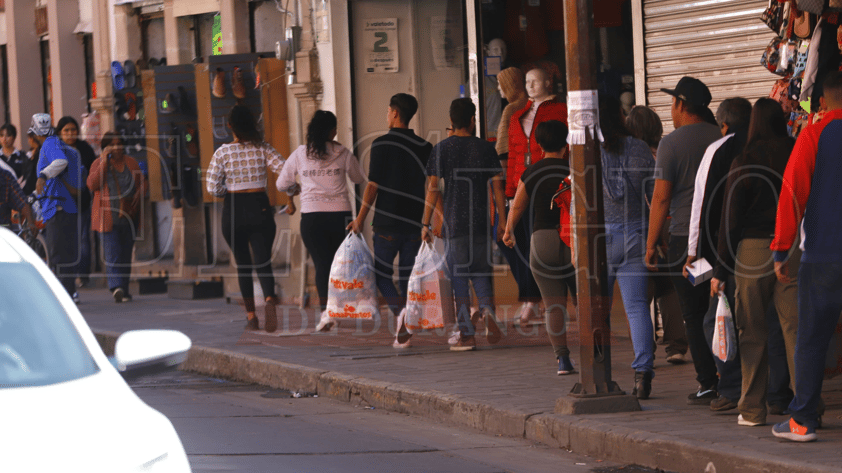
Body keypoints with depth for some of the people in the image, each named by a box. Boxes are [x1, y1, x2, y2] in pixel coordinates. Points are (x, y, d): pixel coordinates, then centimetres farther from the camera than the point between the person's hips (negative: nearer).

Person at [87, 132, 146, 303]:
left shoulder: (131, 163, 13)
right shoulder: (98, 163, 3)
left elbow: (142, 183, 19)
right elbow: (92, 184, -12)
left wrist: (139, 193, -4)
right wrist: (104, 162, -13)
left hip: (129, 217, 4)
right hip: (107, 217, -4)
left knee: (126, 254, 7)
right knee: (112, 254, -16)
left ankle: (123, 290, 15)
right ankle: (116, 287, -26)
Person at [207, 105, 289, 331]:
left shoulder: (222, 152, -3)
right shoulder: (263, 149, -1)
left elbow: (212, 187, -5)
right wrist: (290, 200, 2)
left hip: (233, 211, 0)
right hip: (259, 207, 0)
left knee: (242, 264, 14)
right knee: (263, 262, -3)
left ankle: (251, 316, 16)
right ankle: (269, 299, -33)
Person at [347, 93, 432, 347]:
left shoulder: (382, 144, -7)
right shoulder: (425, 147, 6)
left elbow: (373, 185, -9)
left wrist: (360, 219, -2)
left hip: (388, 221, -4)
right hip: (415, 222, 4)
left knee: (381, 272, 8)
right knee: (408, 276, 8)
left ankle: (399, 309, -18)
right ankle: (404, 329, 5)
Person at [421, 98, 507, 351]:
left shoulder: (441, 149, -1)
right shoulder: (486, 148, 3)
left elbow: (432, 188, -4)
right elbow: (497, 186, 2)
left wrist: (426, 223, -1)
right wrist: (502, 219, 8)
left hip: (453, 222, -2)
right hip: (481, 221, 2)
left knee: (458, 278, 3)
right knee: (481, 271, 14)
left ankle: (467, 335, 1)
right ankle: (487, 310, -14)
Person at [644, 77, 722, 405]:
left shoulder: (672, 143, -6)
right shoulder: (722, 138, 6)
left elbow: (661, 197, -9)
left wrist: (651, 243, -3)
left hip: (685, 237, -4)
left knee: (694, 316, 1)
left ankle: (708, 385, -2)